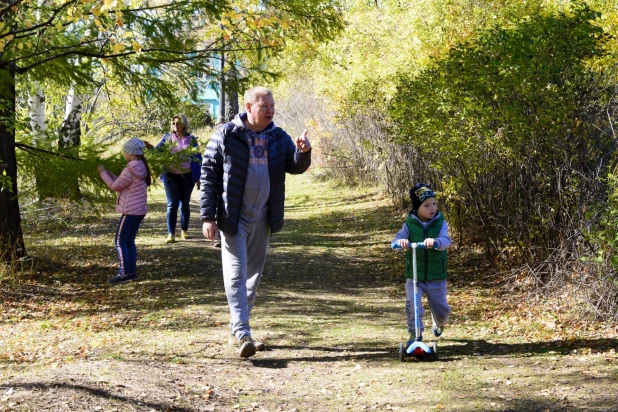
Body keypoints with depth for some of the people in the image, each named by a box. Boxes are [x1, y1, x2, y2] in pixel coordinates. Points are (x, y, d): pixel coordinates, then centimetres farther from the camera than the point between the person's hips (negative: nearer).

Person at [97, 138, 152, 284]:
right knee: (129, 241, 15)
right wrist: (108, 173, 13)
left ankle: (125, 273, -5)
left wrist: (103, 173, 0)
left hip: (130, 211, -9)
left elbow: (115, 186, -11)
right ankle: (132, 272, 17)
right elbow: (121, 182, 15)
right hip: (140, 210, 9)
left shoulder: (130, 170, -19)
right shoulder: (141, 167, 10)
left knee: (120, 241, -3)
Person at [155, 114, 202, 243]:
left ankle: (184, 230, 25)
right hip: (170, 176, 0)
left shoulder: (191, 139, 4)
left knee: (185, 204, 10)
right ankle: (171, 234, -6)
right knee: (172, 204, -5)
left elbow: (198, 158, 7)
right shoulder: (167, 138, 5)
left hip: (186, 176, 1)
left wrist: (198, 177, 4)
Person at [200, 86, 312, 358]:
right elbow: (208, 176, -8)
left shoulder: (278, 138, 5)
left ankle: (237, 330, 26)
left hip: (262, 219, 6)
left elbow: (295, 167, 1)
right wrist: (208, 216, -13)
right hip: (233, 219, -5)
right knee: (236, 274, -10)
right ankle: (242, 333, -15)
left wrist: (303, 152, -22)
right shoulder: (226, 136, -8)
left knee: (253, 274, 13)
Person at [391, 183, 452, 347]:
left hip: (436, 277, 1)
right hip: (414, 276, 0)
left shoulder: (440, 223, -5)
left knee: (441, 310, 12)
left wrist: (435, 242, -45)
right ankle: (415, 333, -6)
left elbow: (446, 240, -22)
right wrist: (400, 242, -42)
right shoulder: (410, 224, -4)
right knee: (412, 302, -23)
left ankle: (438, 324, 48)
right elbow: (396, 240, -17)